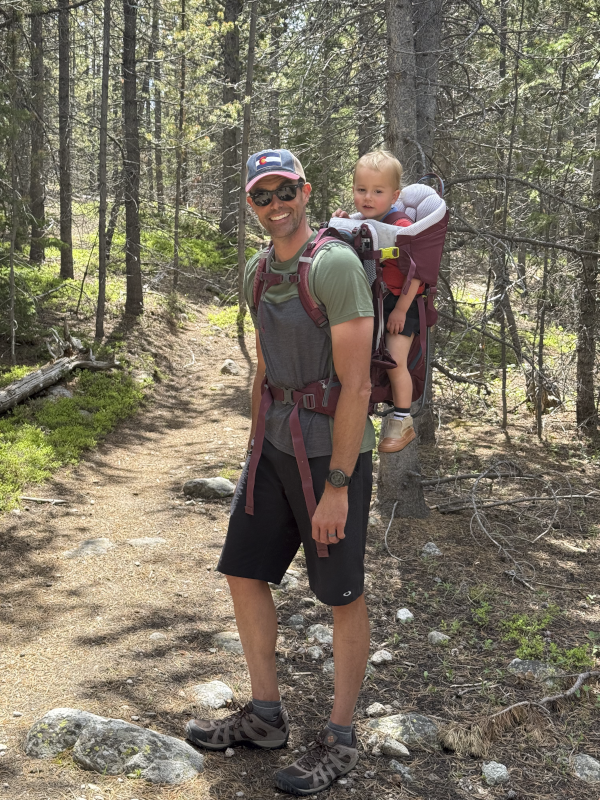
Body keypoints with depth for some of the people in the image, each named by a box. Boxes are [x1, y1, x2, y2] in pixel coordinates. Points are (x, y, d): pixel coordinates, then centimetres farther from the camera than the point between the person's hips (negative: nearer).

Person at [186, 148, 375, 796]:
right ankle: (265, 716, 28)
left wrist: (336, 487, -20)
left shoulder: (335, 265, -18)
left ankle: (339, 741, 20)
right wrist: (255, 451, 19)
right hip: (277, 446, 8)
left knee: (342, 595, 4)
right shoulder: (256, 271, 8)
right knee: (244, 572, 11)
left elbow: (355, 384, -21)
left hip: (334, 450, -8)